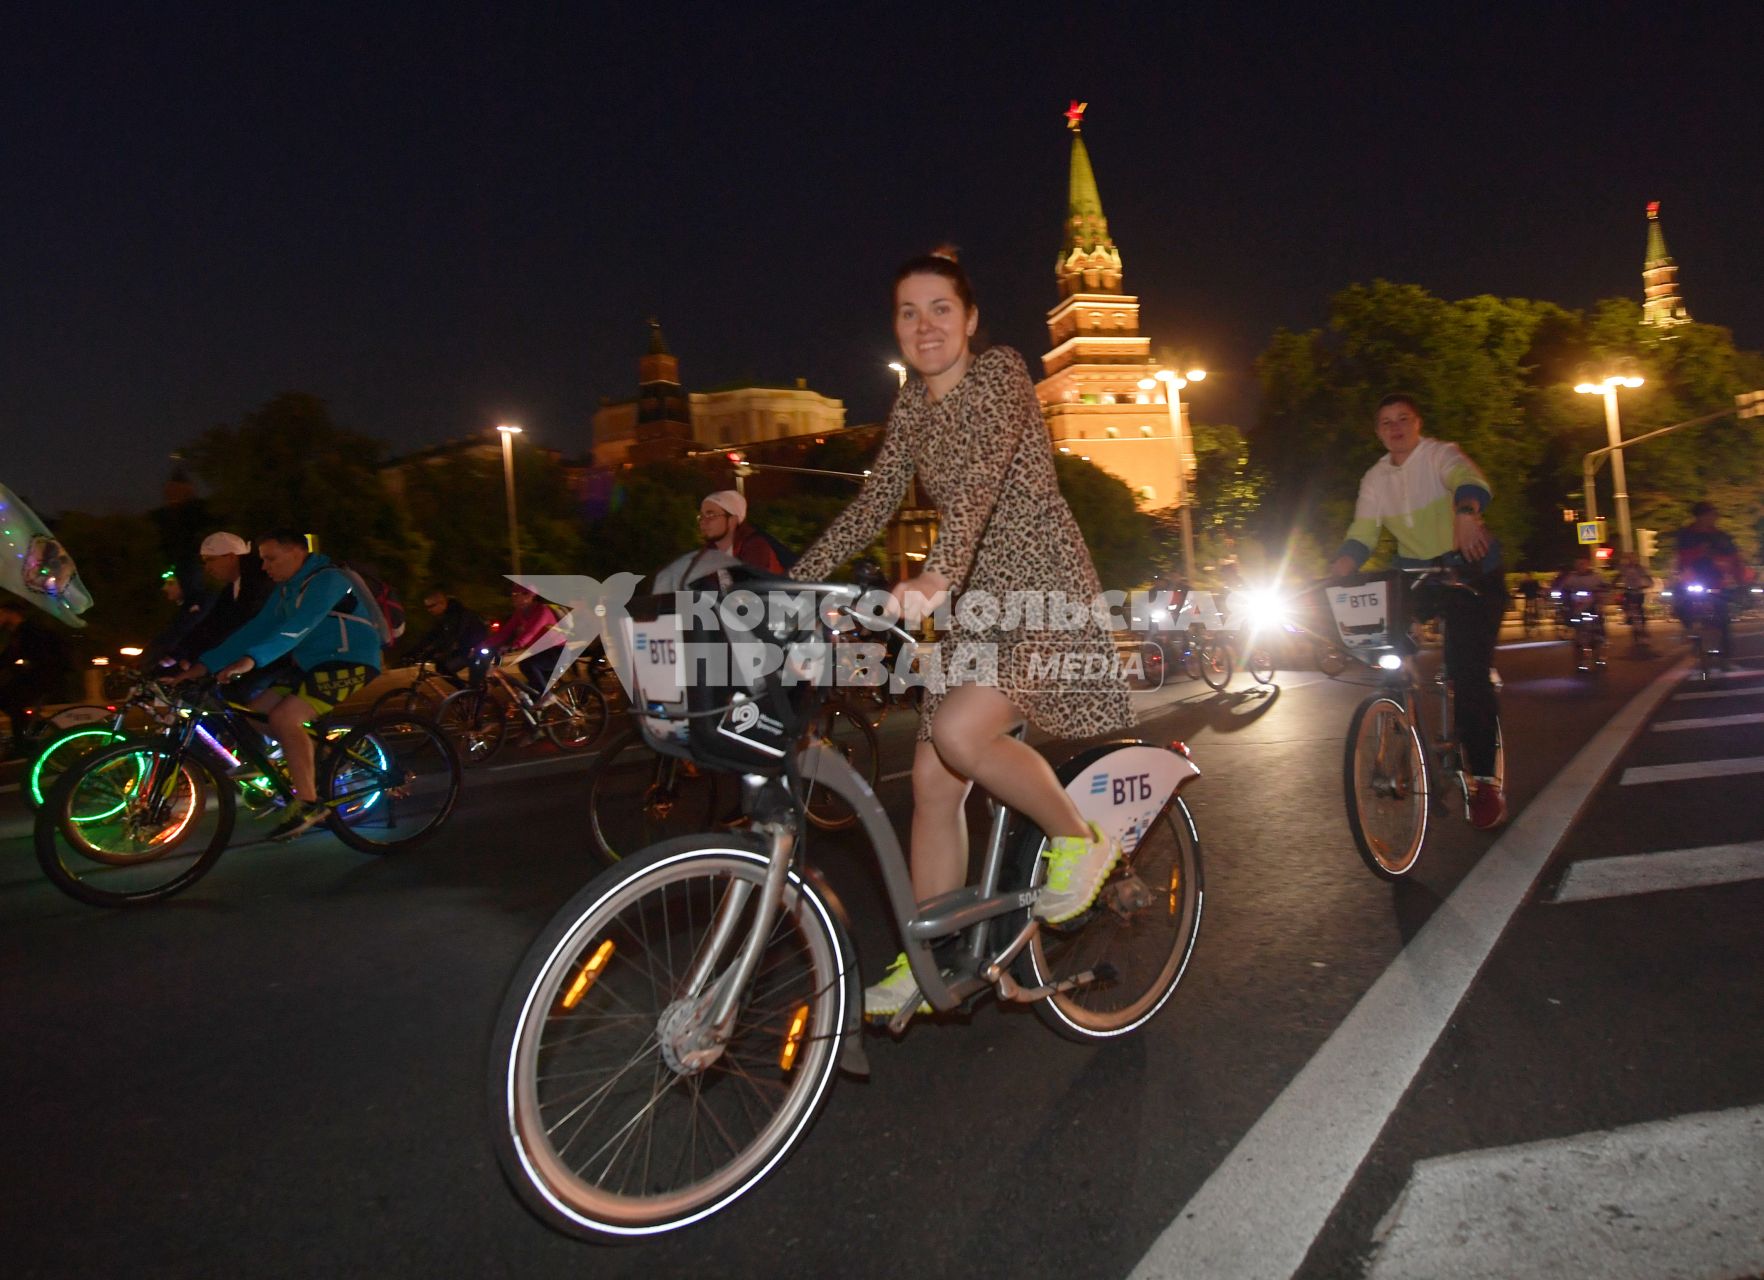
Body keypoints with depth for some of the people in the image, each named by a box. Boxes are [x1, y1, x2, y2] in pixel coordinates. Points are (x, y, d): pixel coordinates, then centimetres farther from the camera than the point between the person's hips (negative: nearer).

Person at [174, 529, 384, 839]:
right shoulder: (285, 588, 13)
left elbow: (296, 627, -30)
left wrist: (251, 660, -41)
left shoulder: (326, 579, -16)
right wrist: (205, 665, -1)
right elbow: (259, 628, 7)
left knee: (284, 717, -24)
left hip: (348, 663, -10)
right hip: (311, 664, 10)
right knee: (254, 712, 1)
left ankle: (308, 804, -17)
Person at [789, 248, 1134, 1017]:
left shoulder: (1000, 374, -11)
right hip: (978, 596, 7)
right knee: (932, 779, 2)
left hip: (1044, 585, -7)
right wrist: (793, 581, 1)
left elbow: (979, 483, -28)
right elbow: (874, 504, 9)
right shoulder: (911, 406, 10)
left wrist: (936, 575, -44)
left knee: (960, 732, -27)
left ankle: (1080, 840, 1)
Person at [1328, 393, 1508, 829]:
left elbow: (1469, 480, -34)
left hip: (1471, 571, -5)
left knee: (1467, 674, -14)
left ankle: (1485, 781, -4)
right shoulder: (1375, 479, 4)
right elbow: (1360, 537, -4)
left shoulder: (1441, 454, -10)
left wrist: (1465, 514, -57)